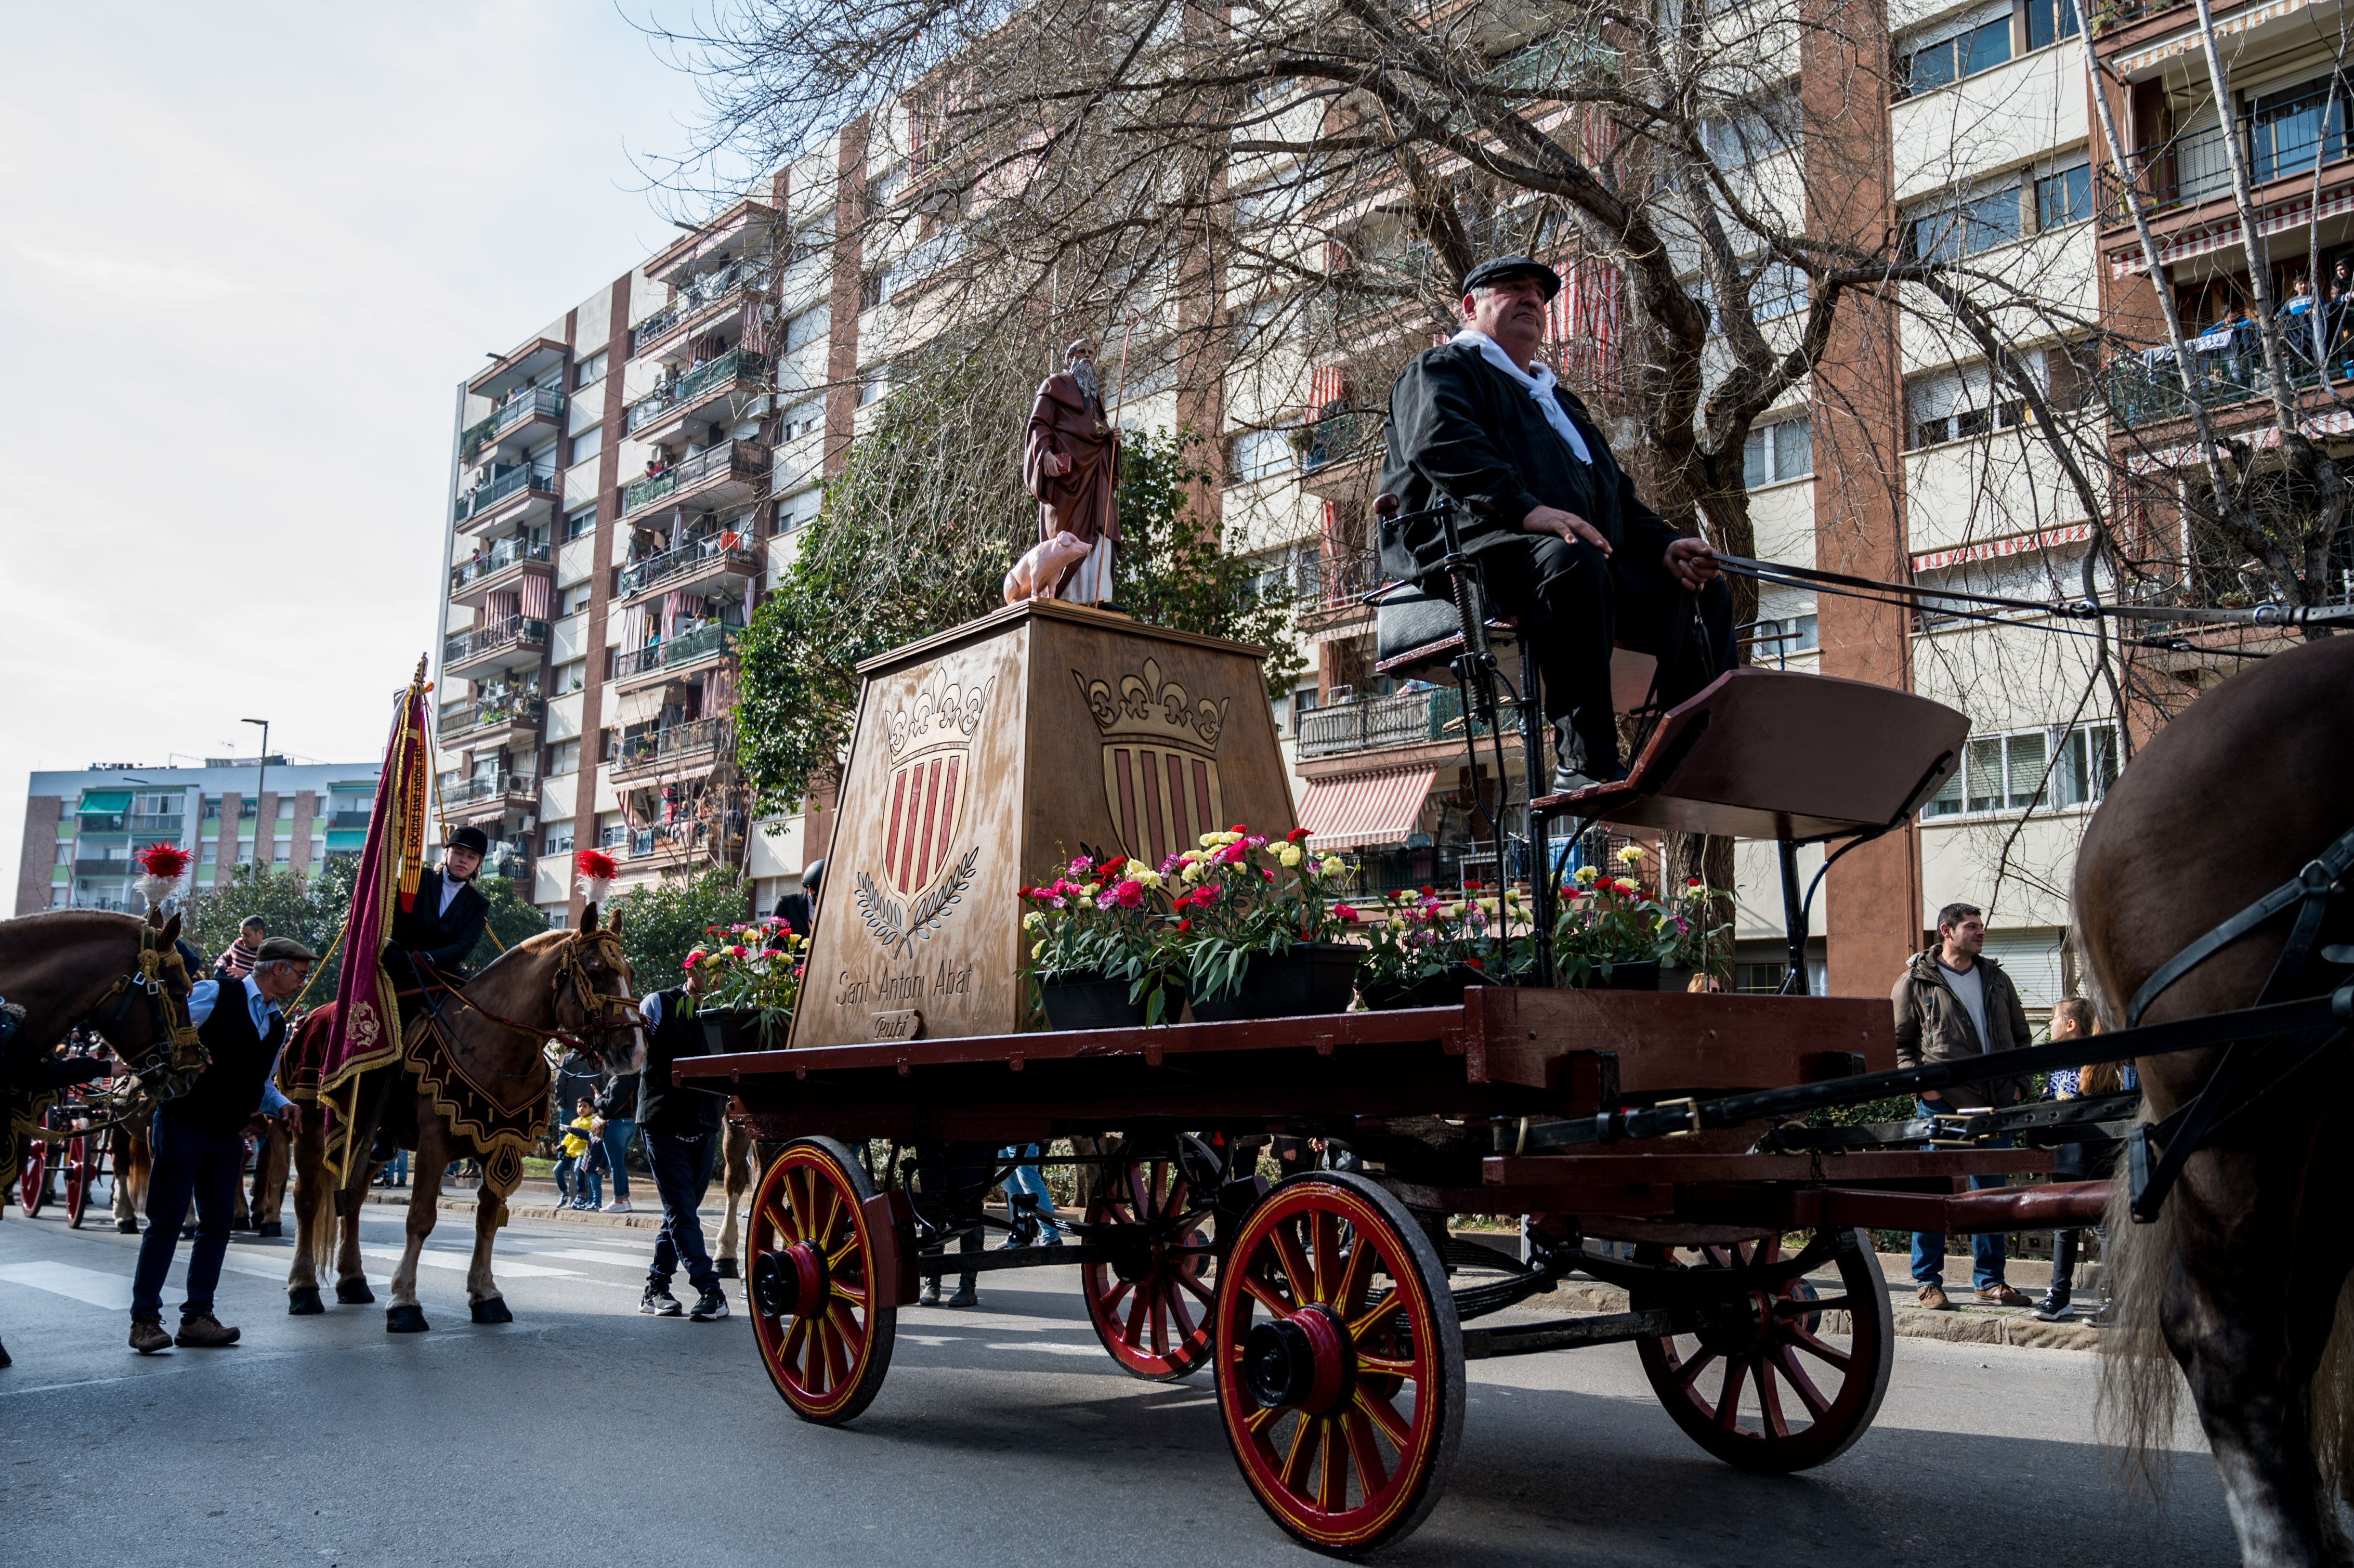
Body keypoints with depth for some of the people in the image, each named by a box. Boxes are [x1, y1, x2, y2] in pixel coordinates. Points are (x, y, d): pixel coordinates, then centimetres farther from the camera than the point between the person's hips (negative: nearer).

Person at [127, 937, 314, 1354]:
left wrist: (282, 1105, 3)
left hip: (228, 1135, 7)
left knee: (218, 1223, 6)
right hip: (183, 1126, -7)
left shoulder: (277, 1025, 13)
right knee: (167, 1221, -2)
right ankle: (144, 1319, 5)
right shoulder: (214, 994, -8)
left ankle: (196, 1318, 13)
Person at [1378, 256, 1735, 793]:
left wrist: (1665, 546, 10)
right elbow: (1439, 443, -12)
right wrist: (1527, 510, -27)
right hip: (1477, 544, -8)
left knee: (1705, 593, -4)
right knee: (1572, 561, -38)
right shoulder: (1443, 368, 12)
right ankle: (1585, 761, -39)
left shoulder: (1558, 400, 38)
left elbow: (1618, 494, 33)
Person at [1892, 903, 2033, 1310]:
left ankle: (1990, 1282, 18)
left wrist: (2018, 1083, 10)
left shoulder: (1996, 980, 16)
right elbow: (1896, 1042, -1)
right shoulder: (1915, 982, 0)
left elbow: (2021, 1035, 22)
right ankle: (1929, 1283, 6)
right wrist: (1921, 1084, -12)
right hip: (1941, 1104, -5)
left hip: (1994, 1105, 5)